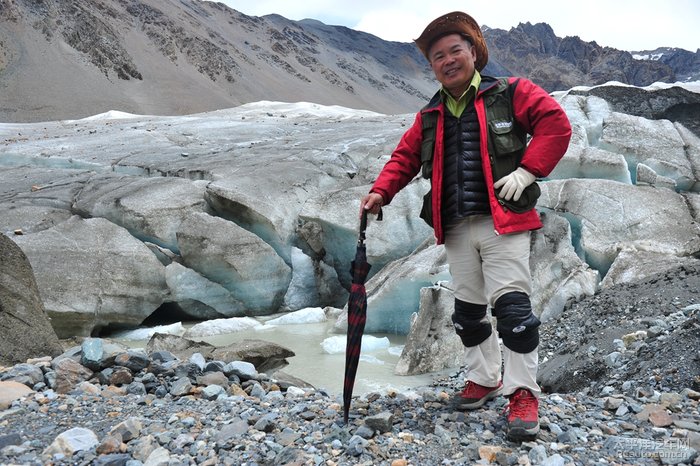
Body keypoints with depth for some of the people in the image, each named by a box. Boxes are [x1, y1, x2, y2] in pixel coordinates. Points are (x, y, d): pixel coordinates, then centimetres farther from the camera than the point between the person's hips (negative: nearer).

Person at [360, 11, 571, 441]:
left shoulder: (510, 93, 2)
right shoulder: (430, 116, 16)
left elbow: (555, 123, -4)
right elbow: (405, 156, 18)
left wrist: (527, 171, -12)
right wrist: (381, 191, 2)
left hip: (503, 221, -5)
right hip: (456, 228, 6)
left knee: (511, 305, -11)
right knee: (468, 310, 12)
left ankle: (522, 393, -2)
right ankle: (485, 378, 28)